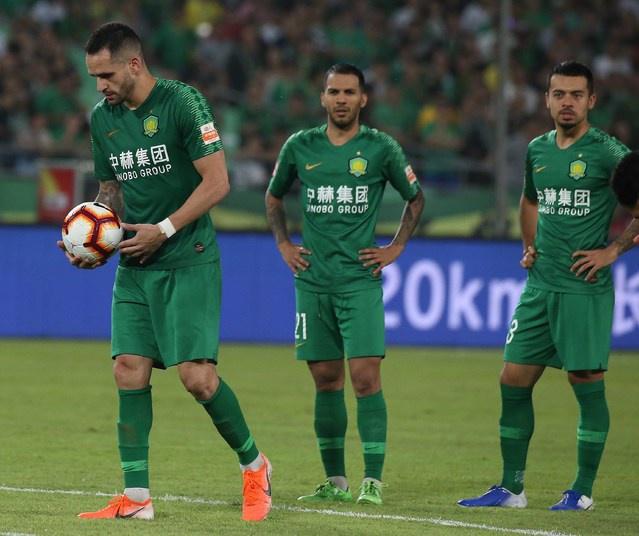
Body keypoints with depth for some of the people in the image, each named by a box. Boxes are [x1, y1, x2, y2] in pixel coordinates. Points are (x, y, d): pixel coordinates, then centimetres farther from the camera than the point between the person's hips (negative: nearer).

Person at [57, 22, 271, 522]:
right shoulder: (103, 118, 9)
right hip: (134, 266, 7)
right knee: (129, 371, -2)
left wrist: (164, 229, -18)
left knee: (197, 375, -12)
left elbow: (217, 182, -14)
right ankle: (136, 496, 1)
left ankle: (254, 466, 10)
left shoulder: (182, 103, -12)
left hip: (189, 261, -6)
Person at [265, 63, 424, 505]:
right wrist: (284, 245, 12)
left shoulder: (381, 148, 0)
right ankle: (336, 481, 13)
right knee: (326, 380, 6)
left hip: (360, 281, -3)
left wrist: (396, 248, 6)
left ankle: (373, 481, -10)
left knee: (366, 377, -11)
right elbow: (274, 196, 23)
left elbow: (416, 198, 13)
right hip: (312, 282, 3)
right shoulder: (301, 147, 6)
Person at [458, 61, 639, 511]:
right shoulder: (538, 150, 12)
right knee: (514, 380, 5)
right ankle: (511, 488, 13)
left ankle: (584, 490, 6)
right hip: (540, 285, 7)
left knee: (587, 383, -3)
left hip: (585, 288, -6)